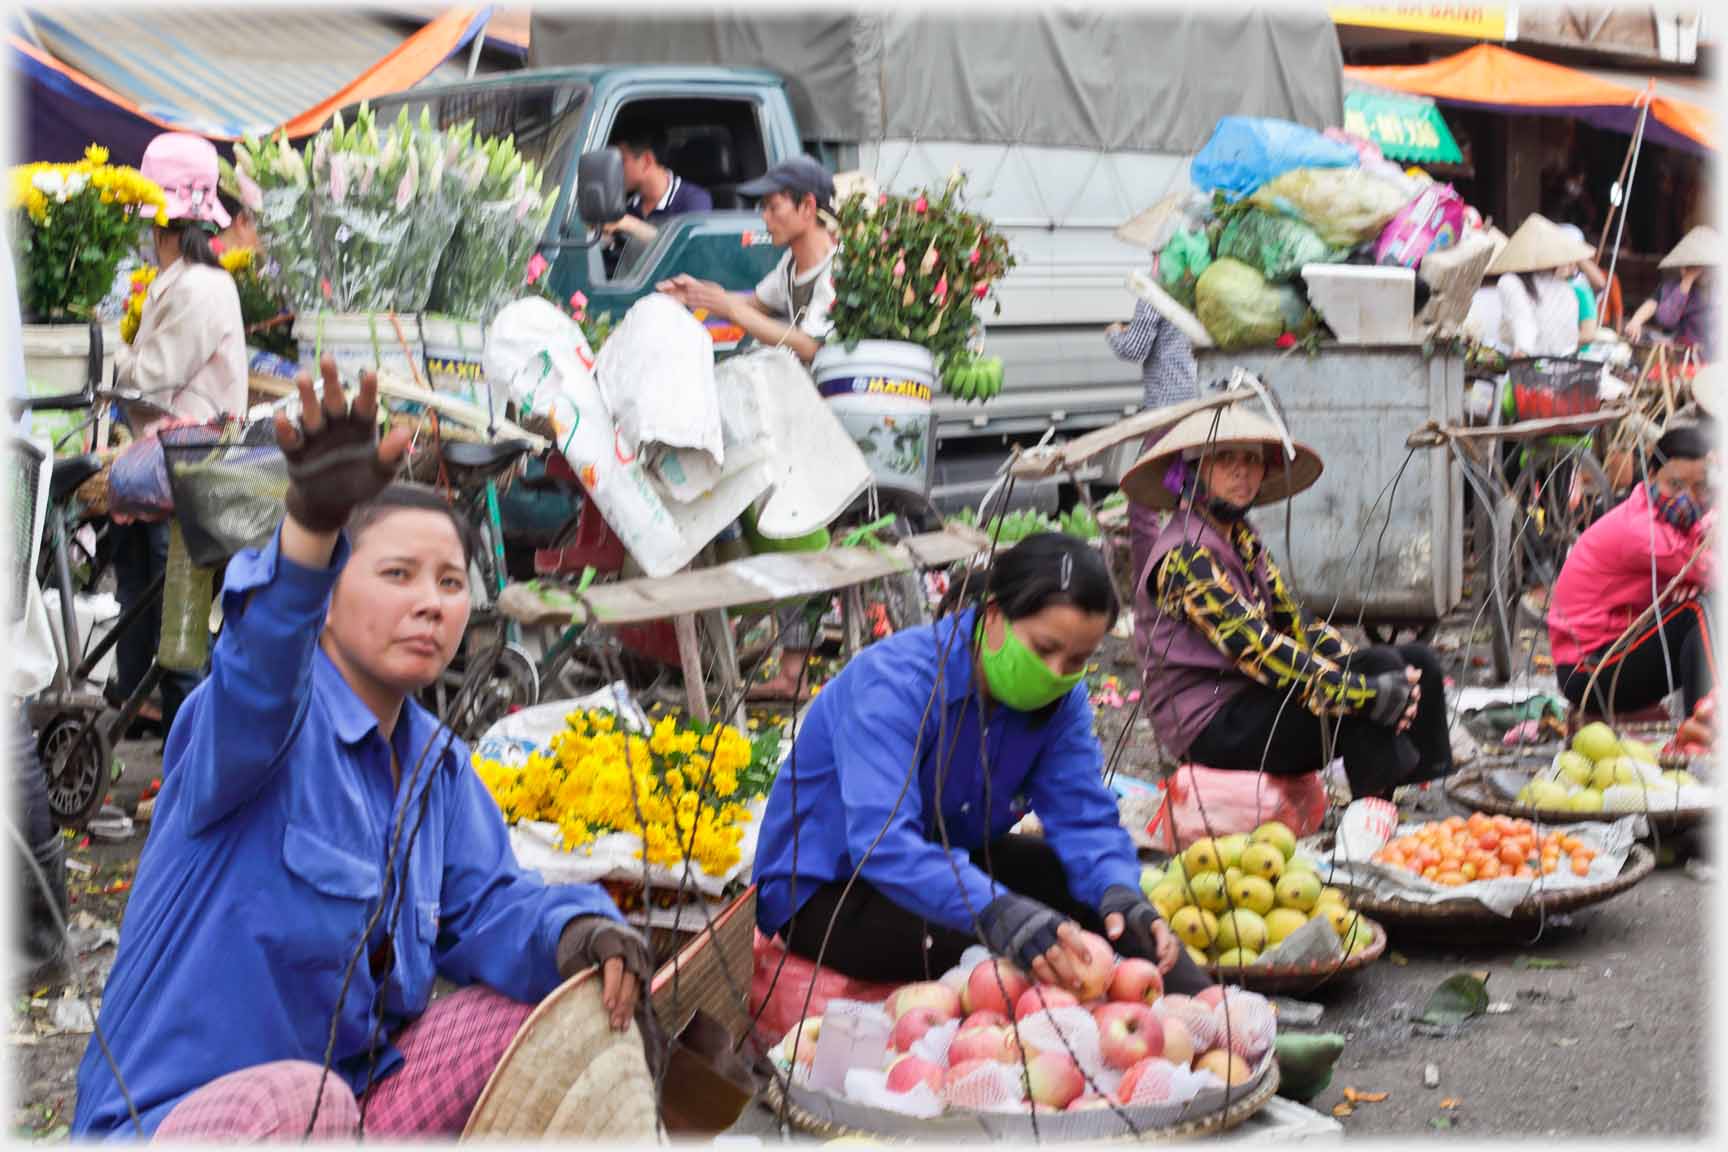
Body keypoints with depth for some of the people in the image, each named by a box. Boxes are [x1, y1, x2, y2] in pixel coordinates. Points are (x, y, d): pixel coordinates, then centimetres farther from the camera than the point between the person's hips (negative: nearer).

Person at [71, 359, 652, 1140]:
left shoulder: (436, 763, 10)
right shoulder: (273, 711, -13)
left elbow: (485, 906, 2)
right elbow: (256, 666, -37)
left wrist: (572, 931, -23)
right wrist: (312, 522, -58)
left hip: (358, 1092, 7)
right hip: (180, 1114, -7)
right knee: (301, 1102, -38)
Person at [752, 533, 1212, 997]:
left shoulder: (1061, 696, -10)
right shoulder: (893, 679, -31)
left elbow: (1084, 815, -14)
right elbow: (881, 842, -42)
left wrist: (1120, 893, -38)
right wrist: (997, 913, -57)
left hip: (949, 862, 7)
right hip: (825, 891, -6)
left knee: (1111, 892, -12)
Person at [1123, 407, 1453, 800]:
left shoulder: (1241, 539, 14)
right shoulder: (1185, 554, -16)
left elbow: (1293, 620, 11)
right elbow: (1254, 649, -24)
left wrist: (1358, 664, -8)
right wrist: (1371, 693, -27)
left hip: (1250, 702, 9)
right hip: (1211, 727, -9)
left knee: (1418, 662, 0)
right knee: (1381, 666, -22)